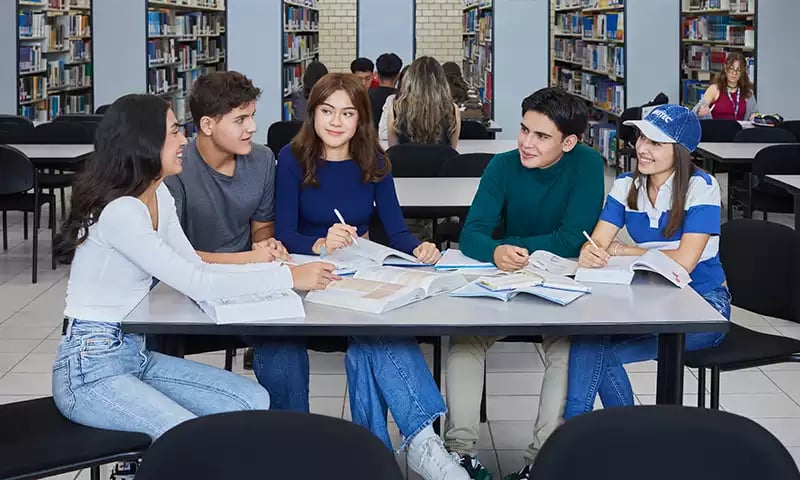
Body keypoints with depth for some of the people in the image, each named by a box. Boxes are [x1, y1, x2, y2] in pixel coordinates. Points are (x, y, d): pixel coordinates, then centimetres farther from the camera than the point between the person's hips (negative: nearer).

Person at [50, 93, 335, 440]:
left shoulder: (159, 197, 8)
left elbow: (196, 270, 5)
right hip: (89, 369, -9)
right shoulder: (119, 212, -22)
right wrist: (289, 278, -20)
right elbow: (196, 285, -25)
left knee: (254, 402, -2)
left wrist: (273, 267, -7)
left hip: (136, 353, 9)